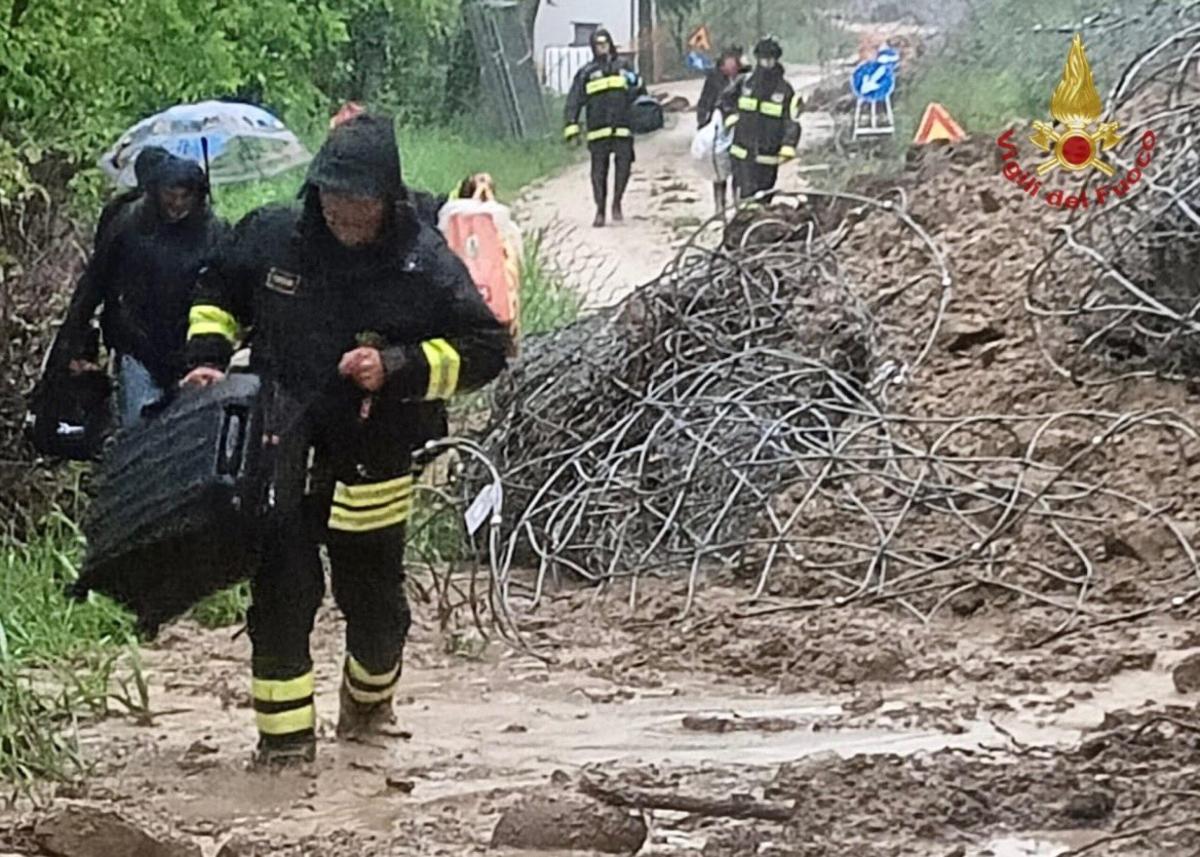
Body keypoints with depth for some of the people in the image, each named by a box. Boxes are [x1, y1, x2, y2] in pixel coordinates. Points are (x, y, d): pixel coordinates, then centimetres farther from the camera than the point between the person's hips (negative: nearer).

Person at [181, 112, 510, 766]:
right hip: (280, 452, 1)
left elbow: (485, 348, -6)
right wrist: (206, 358, 0)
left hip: (372, 461, -1)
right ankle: (284, 735, 2)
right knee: (281, 592, -7)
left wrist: (397, 368, -18)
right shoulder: (270, 236, -2)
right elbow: (215, 294, 16)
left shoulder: (423, 263, -9)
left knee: (372, 595, 12)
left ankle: (369, 698, 43)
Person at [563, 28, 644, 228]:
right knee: (599, 171, -1)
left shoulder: (624, 67, 16)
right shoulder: (586, 73, 11)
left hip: (622, 128, 1)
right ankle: (600, 211, 7)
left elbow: (638, 90, 21)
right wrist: (572, 125, -4)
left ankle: (617, 203, 8)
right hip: (597, 129, -1)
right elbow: (574, 101, 6)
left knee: (624, 166, -9)